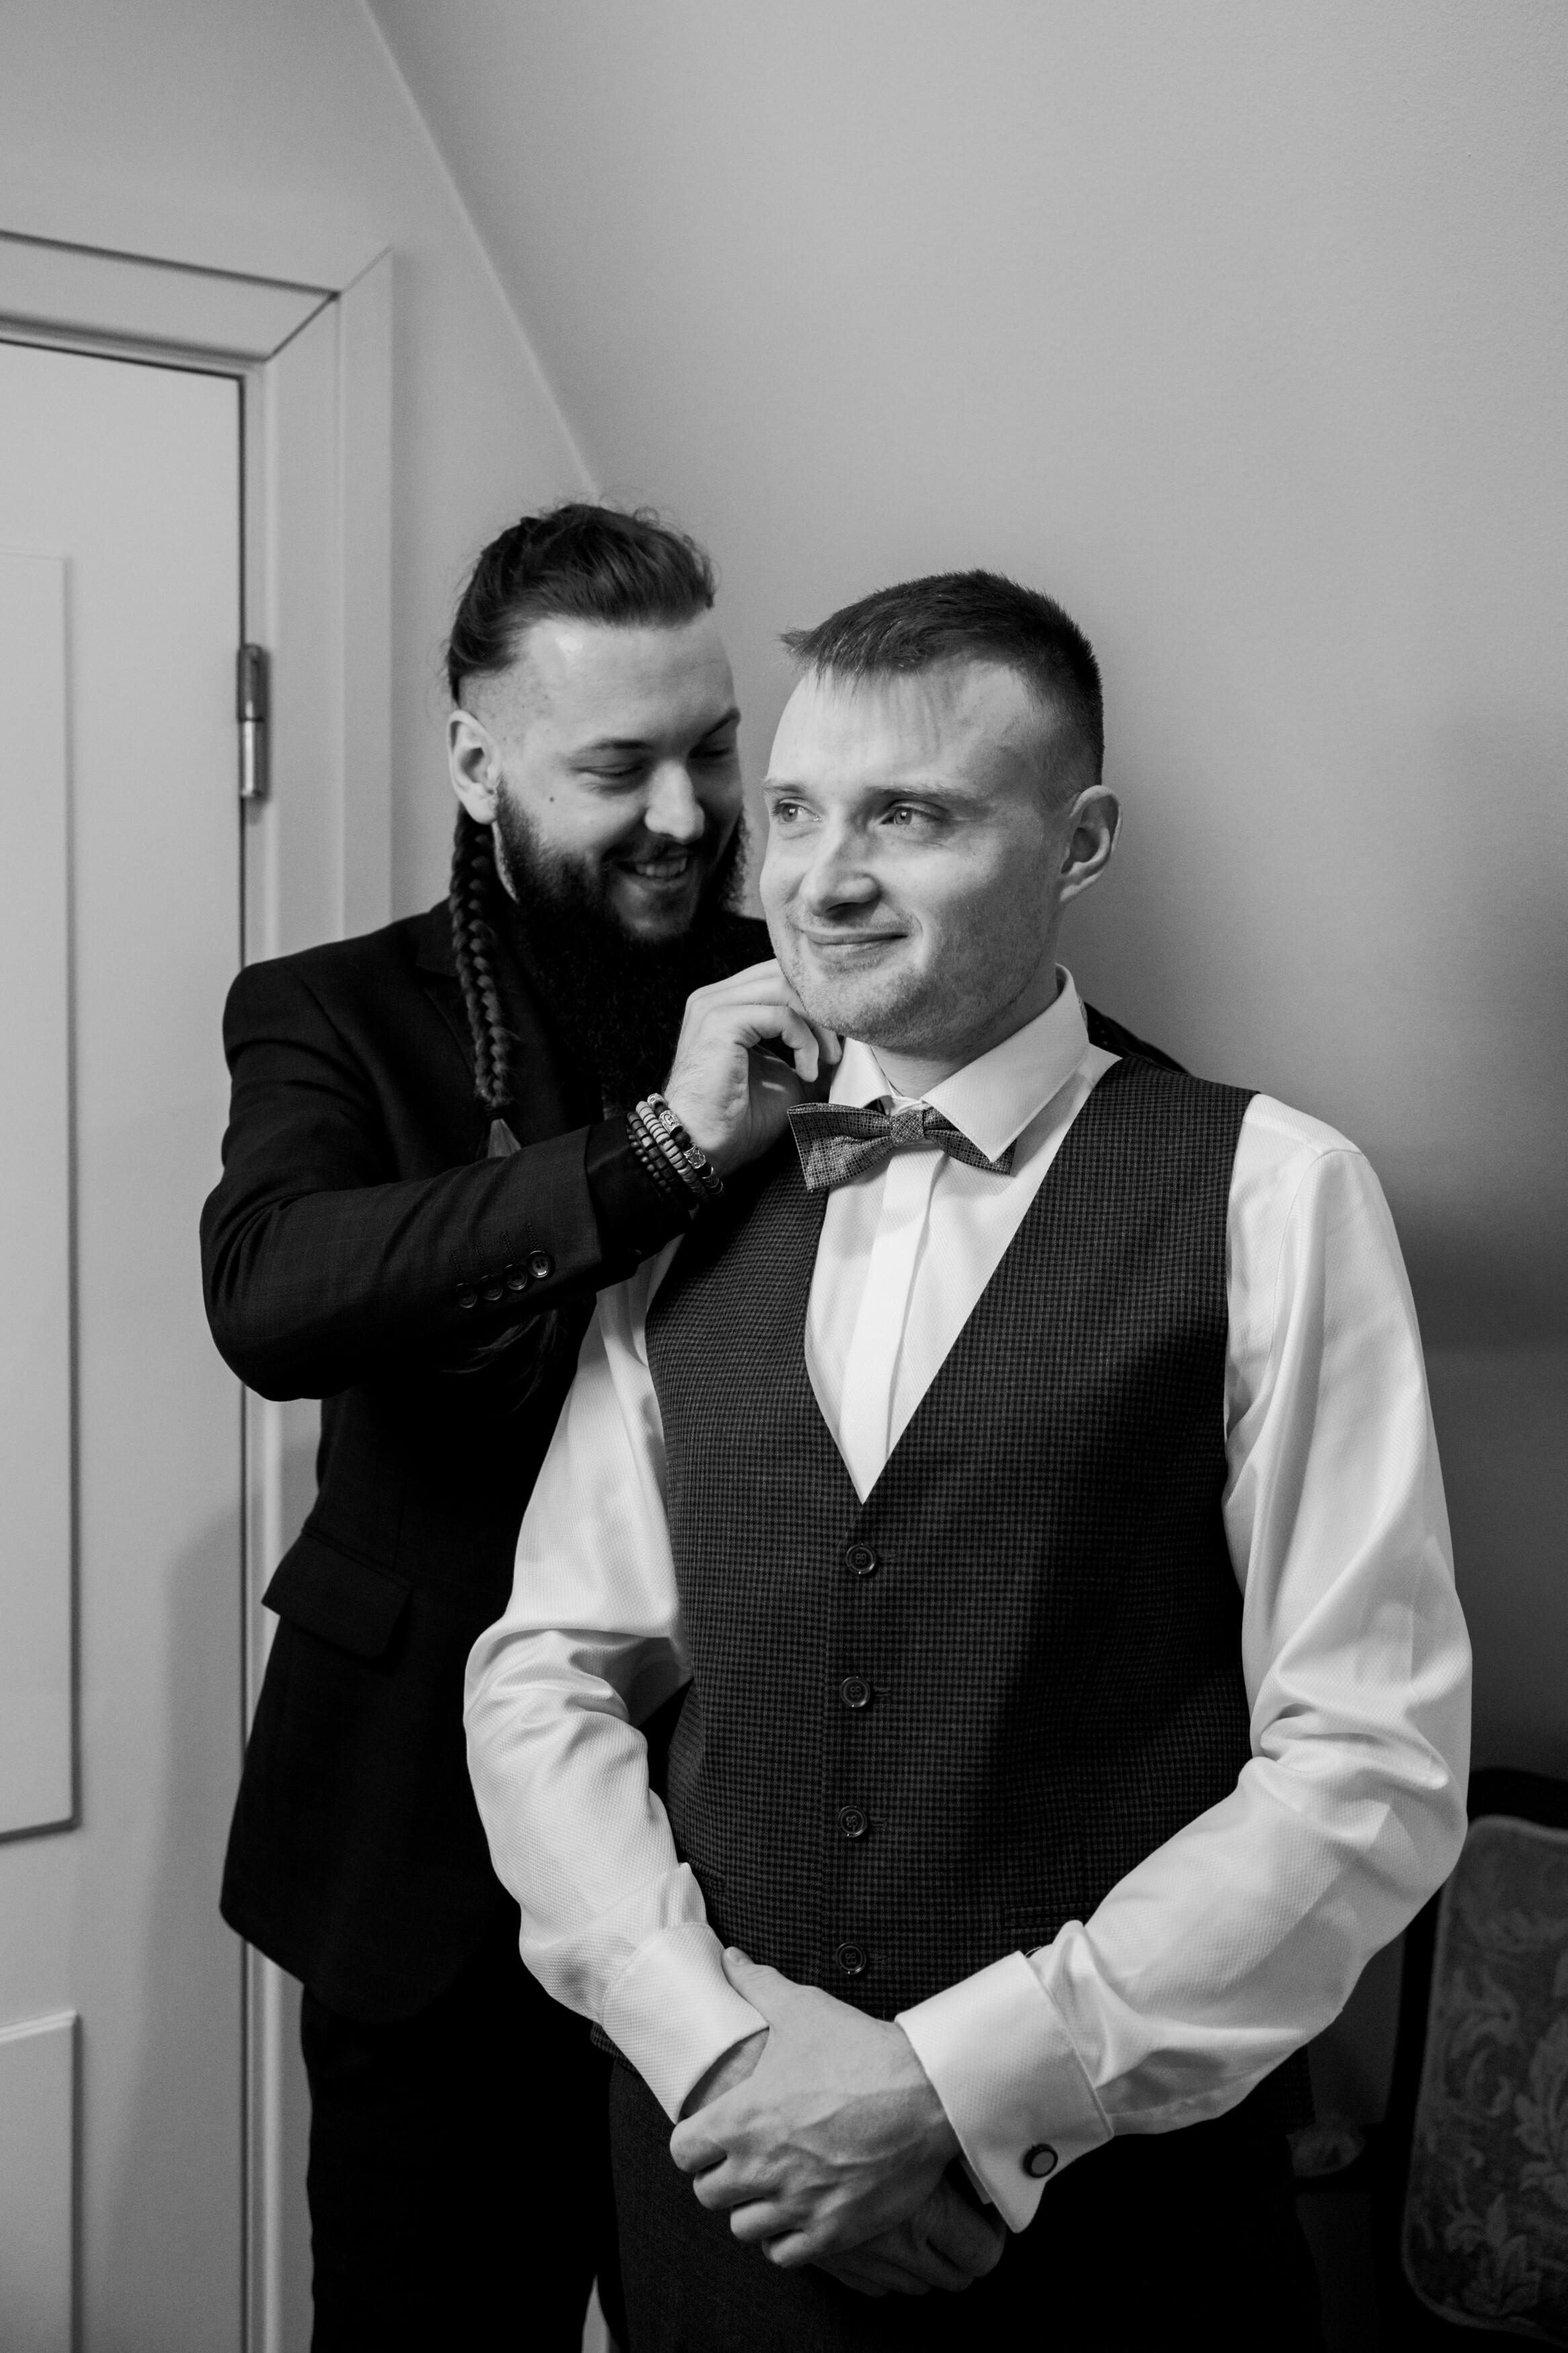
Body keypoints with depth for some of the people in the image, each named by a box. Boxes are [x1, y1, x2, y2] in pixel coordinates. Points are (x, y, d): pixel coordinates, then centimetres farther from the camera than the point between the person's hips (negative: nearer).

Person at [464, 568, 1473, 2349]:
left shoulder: (1271, 1197, -10)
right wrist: (716, 2035, -11)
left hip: (1109, 2200, -2)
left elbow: (1372, 1768, -12)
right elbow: (544, 1672, 2)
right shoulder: (687, 1208, 2)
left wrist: (960, 2080, -14)